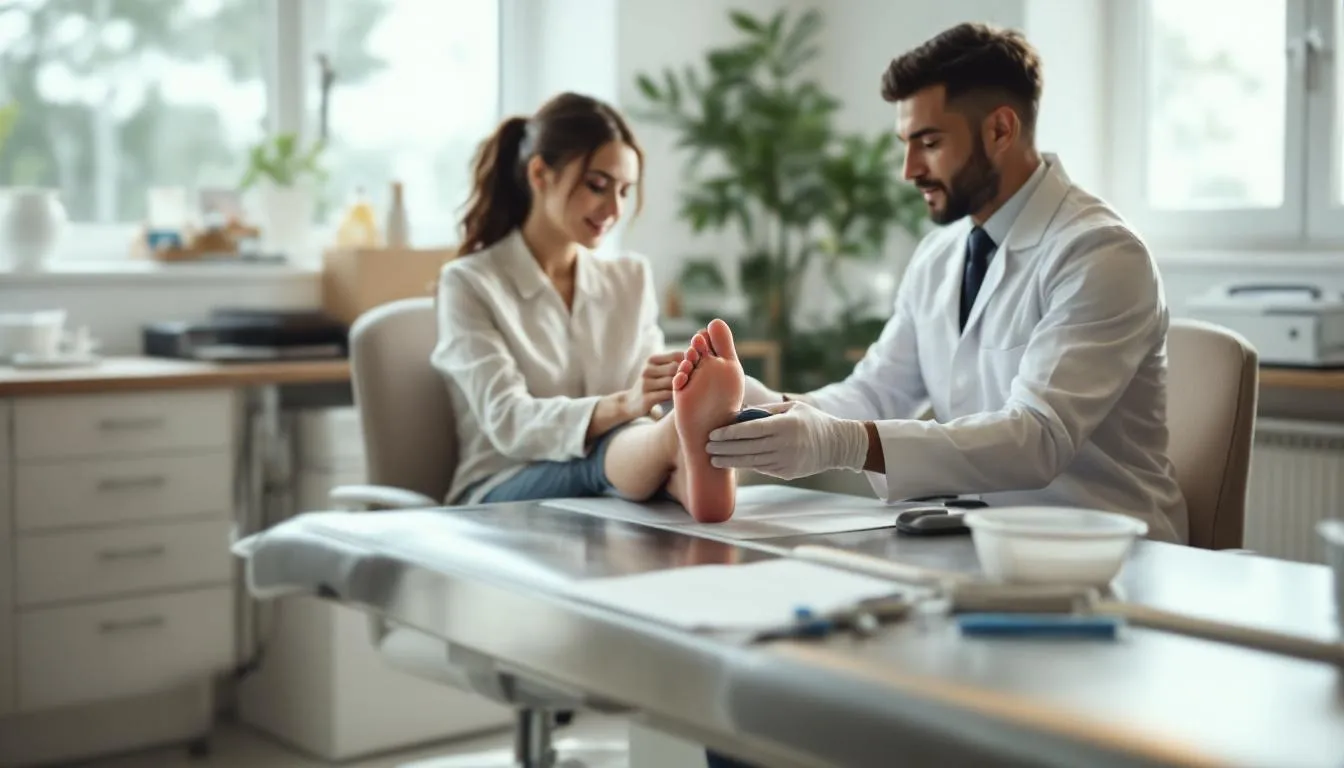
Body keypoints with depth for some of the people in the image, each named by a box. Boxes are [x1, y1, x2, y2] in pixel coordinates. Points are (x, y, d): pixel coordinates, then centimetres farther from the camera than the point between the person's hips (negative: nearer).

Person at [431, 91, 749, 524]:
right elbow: (509, 423, -18)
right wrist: (623, 405, -36)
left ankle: (691, 473, -67)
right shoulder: (469, 285, -3)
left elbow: (654, 407, 6)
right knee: (609, 451, -37)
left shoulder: (632, 279, 15)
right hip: (501, 499, -3)